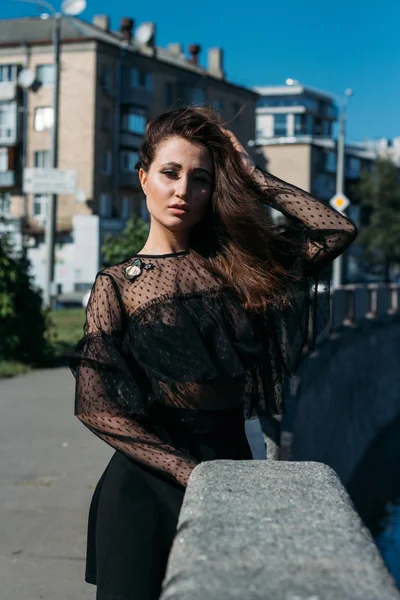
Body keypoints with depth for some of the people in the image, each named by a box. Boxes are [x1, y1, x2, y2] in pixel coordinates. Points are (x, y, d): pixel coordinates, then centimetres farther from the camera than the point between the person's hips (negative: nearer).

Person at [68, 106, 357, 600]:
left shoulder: (234, 262, 6)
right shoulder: (117, 285, -1)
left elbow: (337, 230, -1)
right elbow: (96, 407, -8)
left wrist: (249, 175, 0)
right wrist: (193, 473, -14)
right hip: (150, 480, -2)